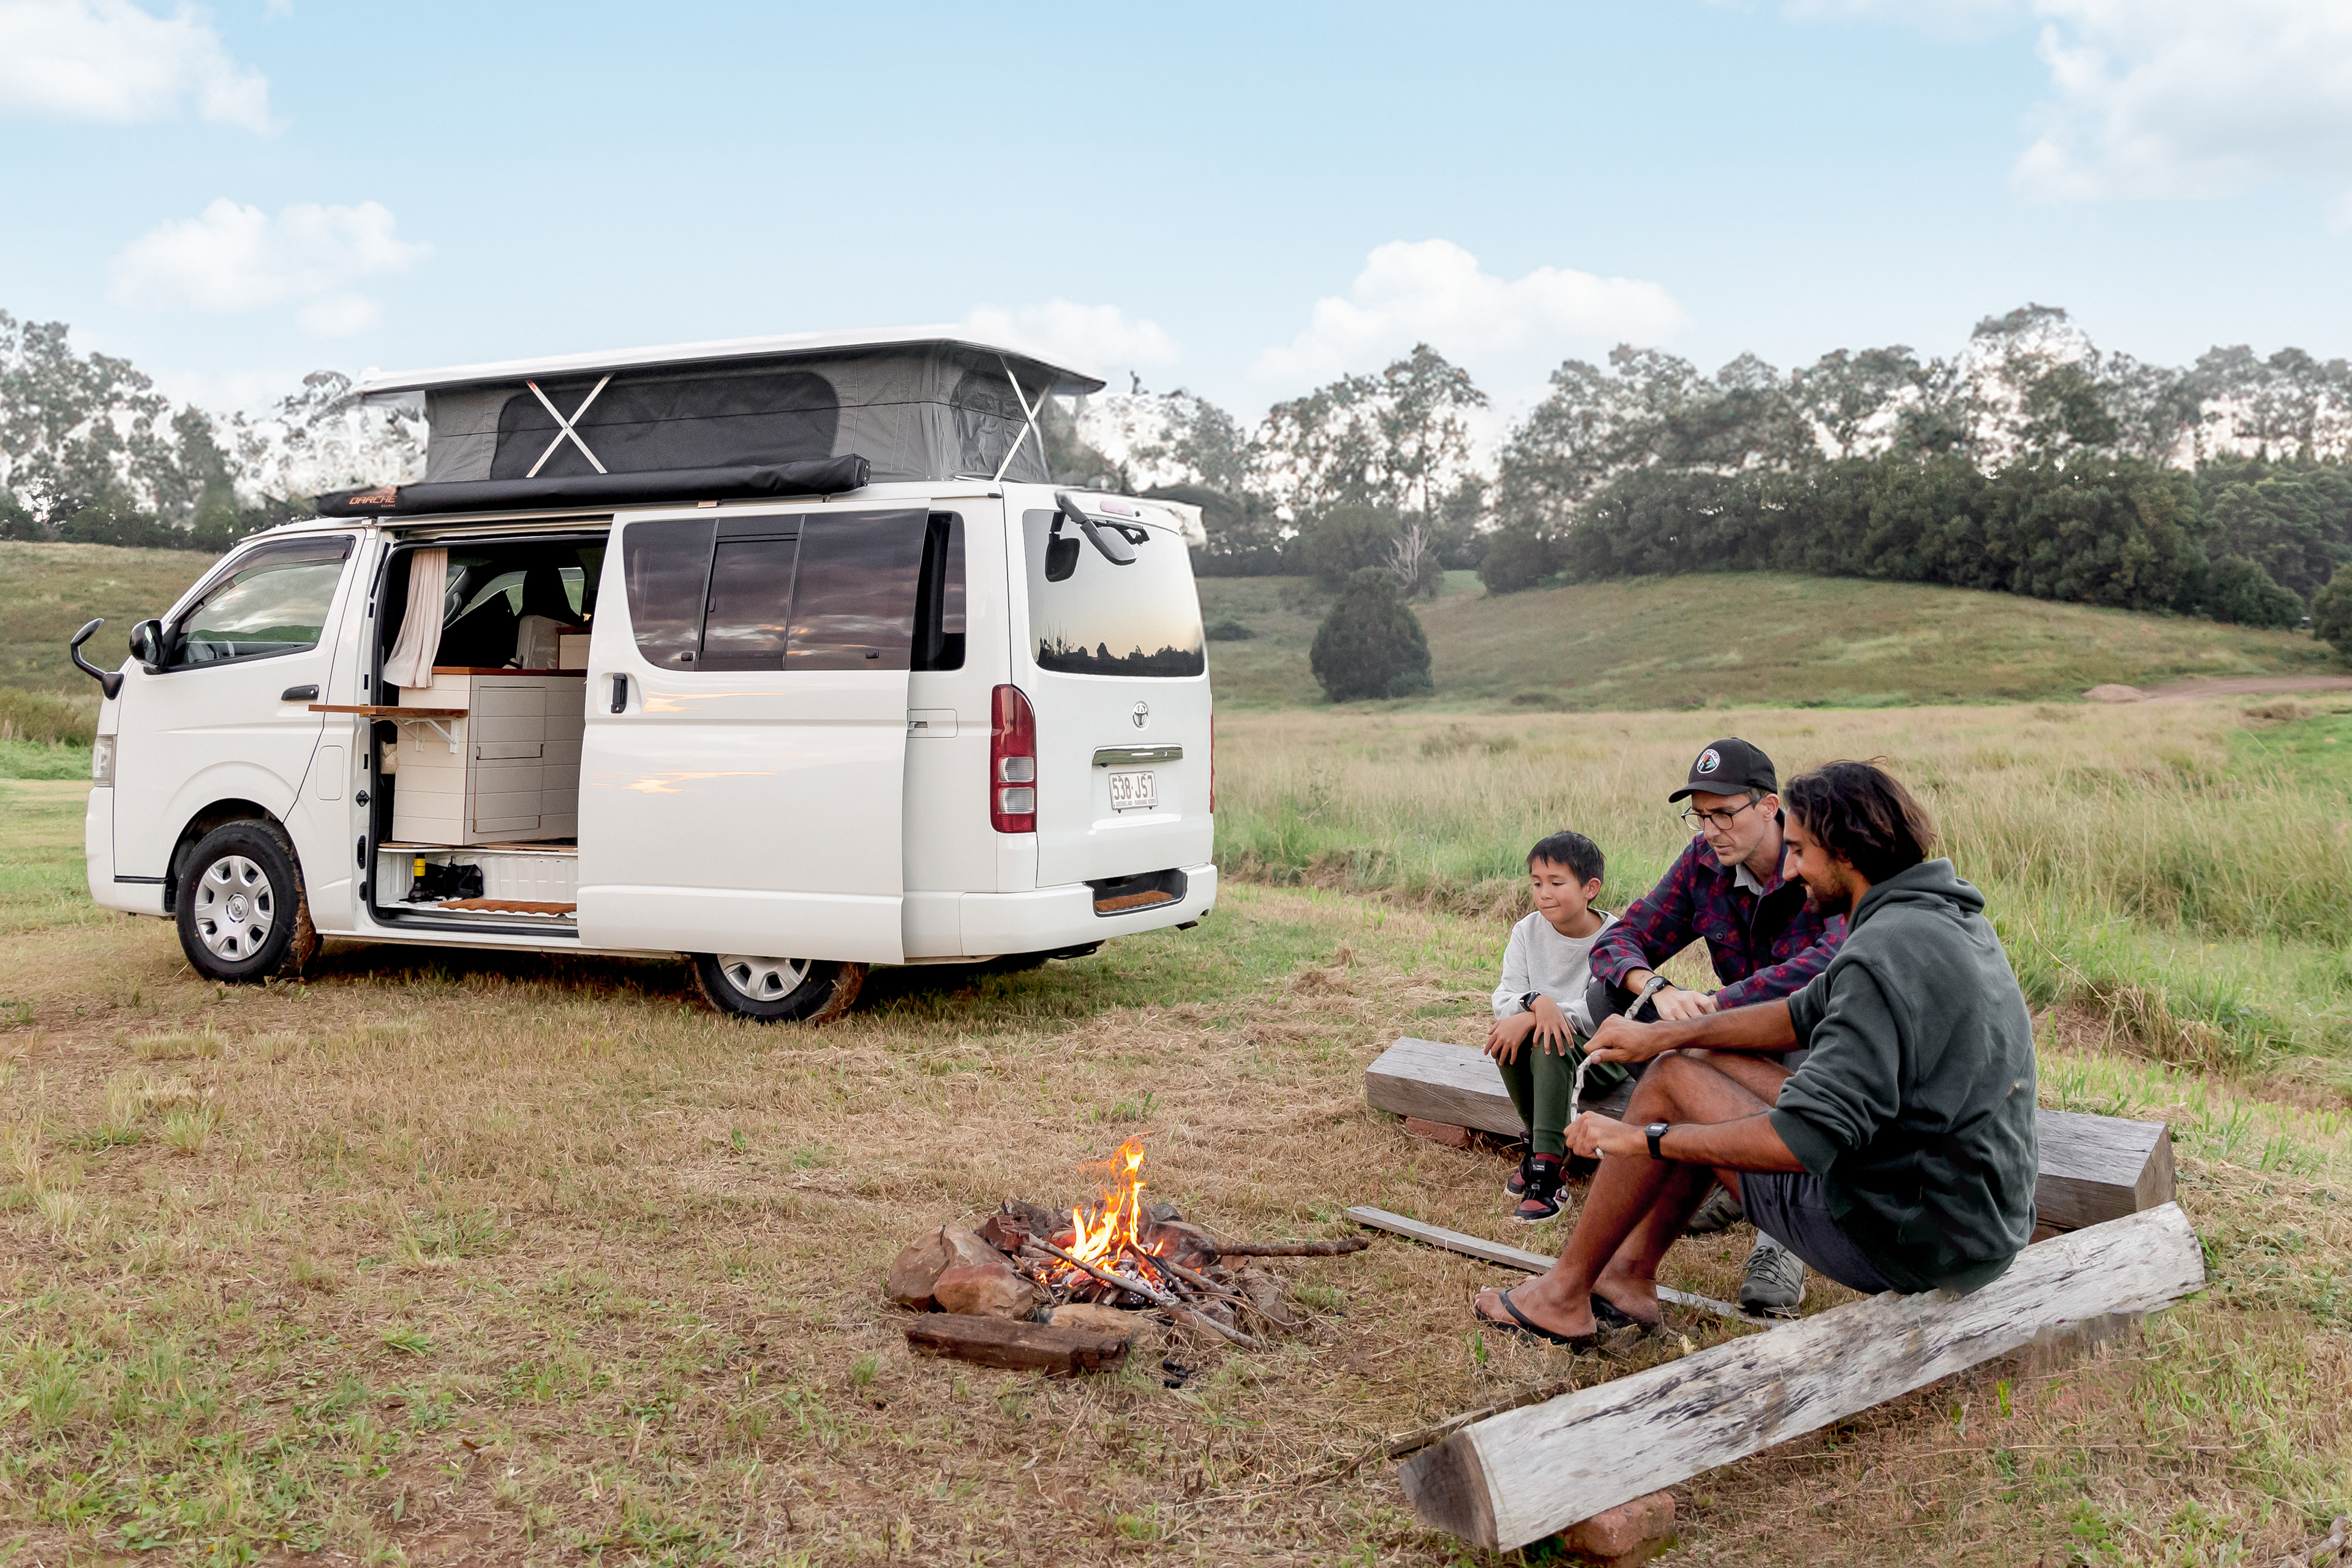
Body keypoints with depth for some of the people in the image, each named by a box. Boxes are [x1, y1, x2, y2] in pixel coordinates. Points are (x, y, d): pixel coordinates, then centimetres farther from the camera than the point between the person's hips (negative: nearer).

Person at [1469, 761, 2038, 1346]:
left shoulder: (1885, 955, -25)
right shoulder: (1945, 918, 8)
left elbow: (1805, 1141, -31)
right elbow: (1806, 1015, 18)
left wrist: (1641, 1138, -20)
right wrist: (1664, 1034, 12)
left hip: (1908, 1243, -10)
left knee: (1671, 1084, -1)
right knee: (1701, 1061, 16)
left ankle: (1564, 1293, 14)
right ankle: (1631, 1275, 25)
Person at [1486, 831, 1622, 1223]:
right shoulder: (1527, 932, 0)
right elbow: (1505, 996, -9)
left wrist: (1530, 1019, -33)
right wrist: (1537, 1001, -33)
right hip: (1542, 1056, 4)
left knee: (1549, 1044, -34)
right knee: (1504, 1032, -27)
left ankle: (1546, 1171, -34)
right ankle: (1543, 1145, -11)